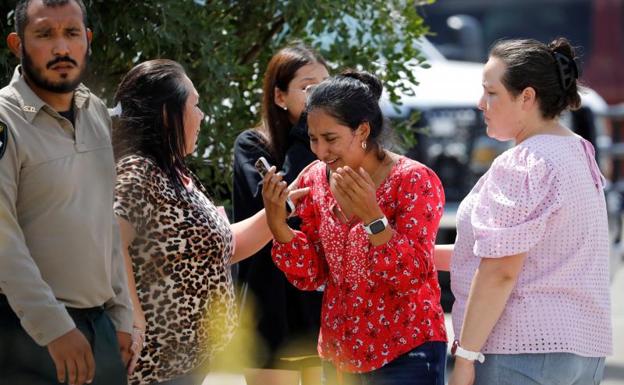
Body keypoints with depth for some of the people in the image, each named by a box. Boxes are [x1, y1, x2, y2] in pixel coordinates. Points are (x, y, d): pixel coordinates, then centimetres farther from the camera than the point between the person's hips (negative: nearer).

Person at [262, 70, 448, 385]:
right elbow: (310, 276, 3)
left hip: (405, 354, -5)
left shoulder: (414, 181, -13)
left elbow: (411, 278, -18)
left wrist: (372, 217, -31)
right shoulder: (315, 180, 2)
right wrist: (276, 221, -11)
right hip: (339, 354, 5)